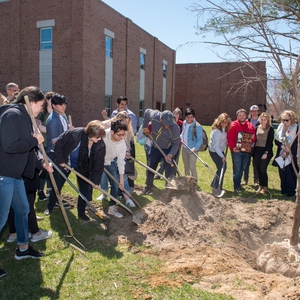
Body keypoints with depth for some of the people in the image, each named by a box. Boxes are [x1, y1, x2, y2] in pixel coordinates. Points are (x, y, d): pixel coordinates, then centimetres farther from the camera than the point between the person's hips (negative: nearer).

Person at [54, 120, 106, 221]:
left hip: (83, 167, 2)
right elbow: (59, 144, -20)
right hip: (65, 163, -1)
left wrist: (95, 181, -17)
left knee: (85, 189, 1)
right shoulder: (74, 134, -35)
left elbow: (99, 164, -16)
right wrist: (60, 160, -16)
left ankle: (81, 212, 19)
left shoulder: (100, 145, -25)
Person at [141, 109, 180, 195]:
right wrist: (145, 127, -1)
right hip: (155, 147, 4)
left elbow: (176, 144, -22)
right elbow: (147, 111, -4)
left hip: (168, 150, -3)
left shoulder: (175, 128, -34)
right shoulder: (154, 116, -28)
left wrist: (170, 155, -37)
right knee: (150, 168, 13)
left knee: (169, 170, -9)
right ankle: (148, 187, 31)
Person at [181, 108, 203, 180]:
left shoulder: (197, 126, -18)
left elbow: (200, 140, -19)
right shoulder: (184, 123, 3)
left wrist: (195, 148, -32)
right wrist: (181, 137, 0)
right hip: (184, 147, 7)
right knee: (186, 165, 17)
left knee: (192, 166, -9)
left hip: (192, 149, -7)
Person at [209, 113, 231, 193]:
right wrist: (222, 156, -27)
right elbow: (216, 146, -26)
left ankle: (214, 185, 27)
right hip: (214, 151, -9)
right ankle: (217, 188, 2)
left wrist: (226, 142, -1)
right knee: (221, 168, -10)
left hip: (220, 150, 9)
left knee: (224, 167, 12)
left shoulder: (224, 129, 0)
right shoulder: (217, 131, -26)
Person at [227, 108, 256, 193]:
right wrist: (232, 147, -22)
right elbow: (229, 138, -11)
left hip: (246, 151, 5)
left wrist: (253, 138, -5)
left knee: (242, 169, 14)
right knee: (237, 169, -2)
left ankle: (238, 185, 27)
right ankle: (236, 187, 8)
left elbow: (254, 138, 18)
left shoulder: (250, 126, 11)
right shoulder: (234, 125, -5)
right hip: (236, 151, -5)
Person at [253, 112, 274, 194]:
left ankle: (265, 187, 6)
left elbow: (270, 141, -9)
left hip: (266, 151, -5)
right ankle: (260, 186, 19)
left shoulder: (270, 129, -4)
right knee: (258, 169, 7)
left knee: (263, 169, -9)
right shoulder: (257, 127, 10)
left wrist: (266, 153, -15)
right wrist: (253, 152, 6)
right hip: (257, 150, 5)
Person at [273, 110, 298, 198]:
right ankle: (284, 189, 20)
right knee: (282, 173, 8)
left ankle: (291, 191, 7)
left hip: (292, 156, -4)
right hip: (281, 154, 5)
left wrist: (288, 151, -12)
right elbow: (276, 140, 6)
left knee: (291, 173, -4)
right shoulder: (280, 127, 8)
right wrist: (283, 146, -11)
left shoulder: (296, 128, -7)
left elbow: (296, 143, -8)